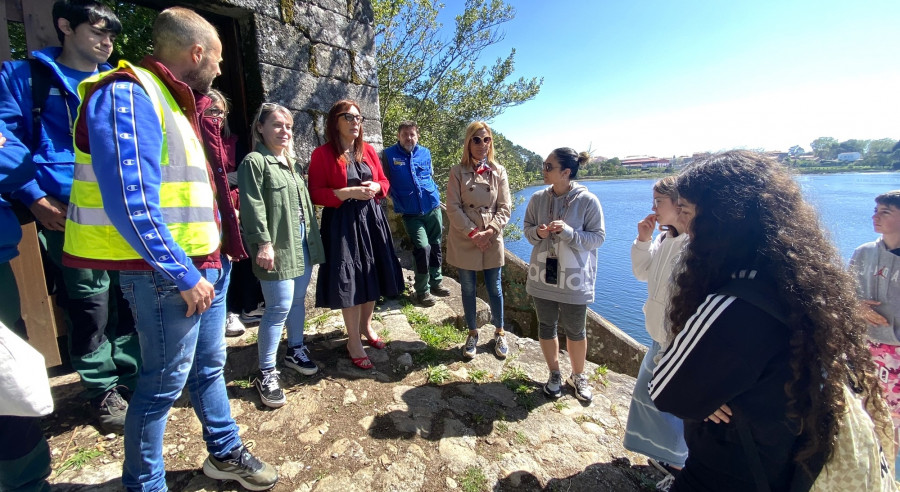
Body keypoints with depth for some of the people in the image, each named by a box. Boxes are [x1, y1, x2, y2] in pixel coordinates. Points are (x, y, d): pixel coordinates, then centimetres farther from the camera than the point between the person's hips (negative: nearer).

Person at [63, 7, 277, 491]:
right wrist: (183, 275, -21)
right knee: (164, 383, 6)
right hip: (168, 274, -9)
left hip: (207, 265, 9)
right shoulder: (128, 95, -14)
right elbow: (130, 204, -23)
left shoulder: (176, 102, 16)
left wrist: (209, 264, 14)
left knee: (209, 367, 19)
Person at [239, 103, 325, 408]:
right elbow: (253, 207, -15)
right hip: (278, 247, -8)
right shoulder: (254, 162, -7)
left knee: (298, 300, 16)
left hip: (303, 244, 8)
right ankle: (266, 373, 9)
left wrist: (313, 236, 17)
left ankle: (295, 350, 35)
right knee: (280, 307, -6)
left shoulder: (293, 163, 18)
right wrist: (263, 242, -21)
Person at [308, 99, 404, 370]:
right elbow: (316, 193, -10)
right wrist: (348, 192, -21)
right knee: (349, 281, -1)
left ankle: (366, 325, 36)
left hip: (372, 219, 5)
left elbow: (384, 181, 14)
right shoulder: (322, 154, -6)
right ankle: (354, 342, 16)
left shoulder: (368, 150, 9)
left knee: (372, 275, 12)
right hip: (342, 222, -5)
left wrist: (376, 187, -9)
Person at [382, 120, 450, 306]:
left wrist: (436, 197, 12)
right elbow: (387, 183, 1)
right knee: (422, 248, -13)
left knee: (435, 246, 11)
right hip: (411, 213, -4)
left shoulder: (425, 153, 6)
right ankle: (422, 290, 4)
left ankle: (436, 282, 29)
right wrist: (399, 207, -2)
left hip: (433, 208, 4)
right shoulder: (389, 154, -3)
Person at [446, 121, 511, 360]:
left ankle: (499, 333, 31)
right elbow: (453, 208, -8)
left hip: (492, 241, 1)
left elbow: (504, 208, 0)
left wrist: (489, 232, -13)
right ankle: (472, 334, 29)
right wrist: (473, 234, -15)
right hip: (464, 240, -1)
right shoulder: (458, 172, -4)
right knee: (468, 290, 11)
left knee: (494, 289, 11)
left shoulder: (498, 172, 2)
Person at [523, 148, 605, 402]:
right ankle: (554, 374, 37)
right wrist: (537, 232, -15)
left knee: (575, 331, 13)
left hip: (574, 279, -3)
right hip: (543, 276, 3)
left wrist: (568, 231, -23)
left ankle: (578, 376, 38)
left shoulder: (587, 200, -12)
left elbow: (598, 237, -8)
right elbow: (527, 229, 8)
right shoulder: (538, 198, -2)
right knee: (546, 327, 15)